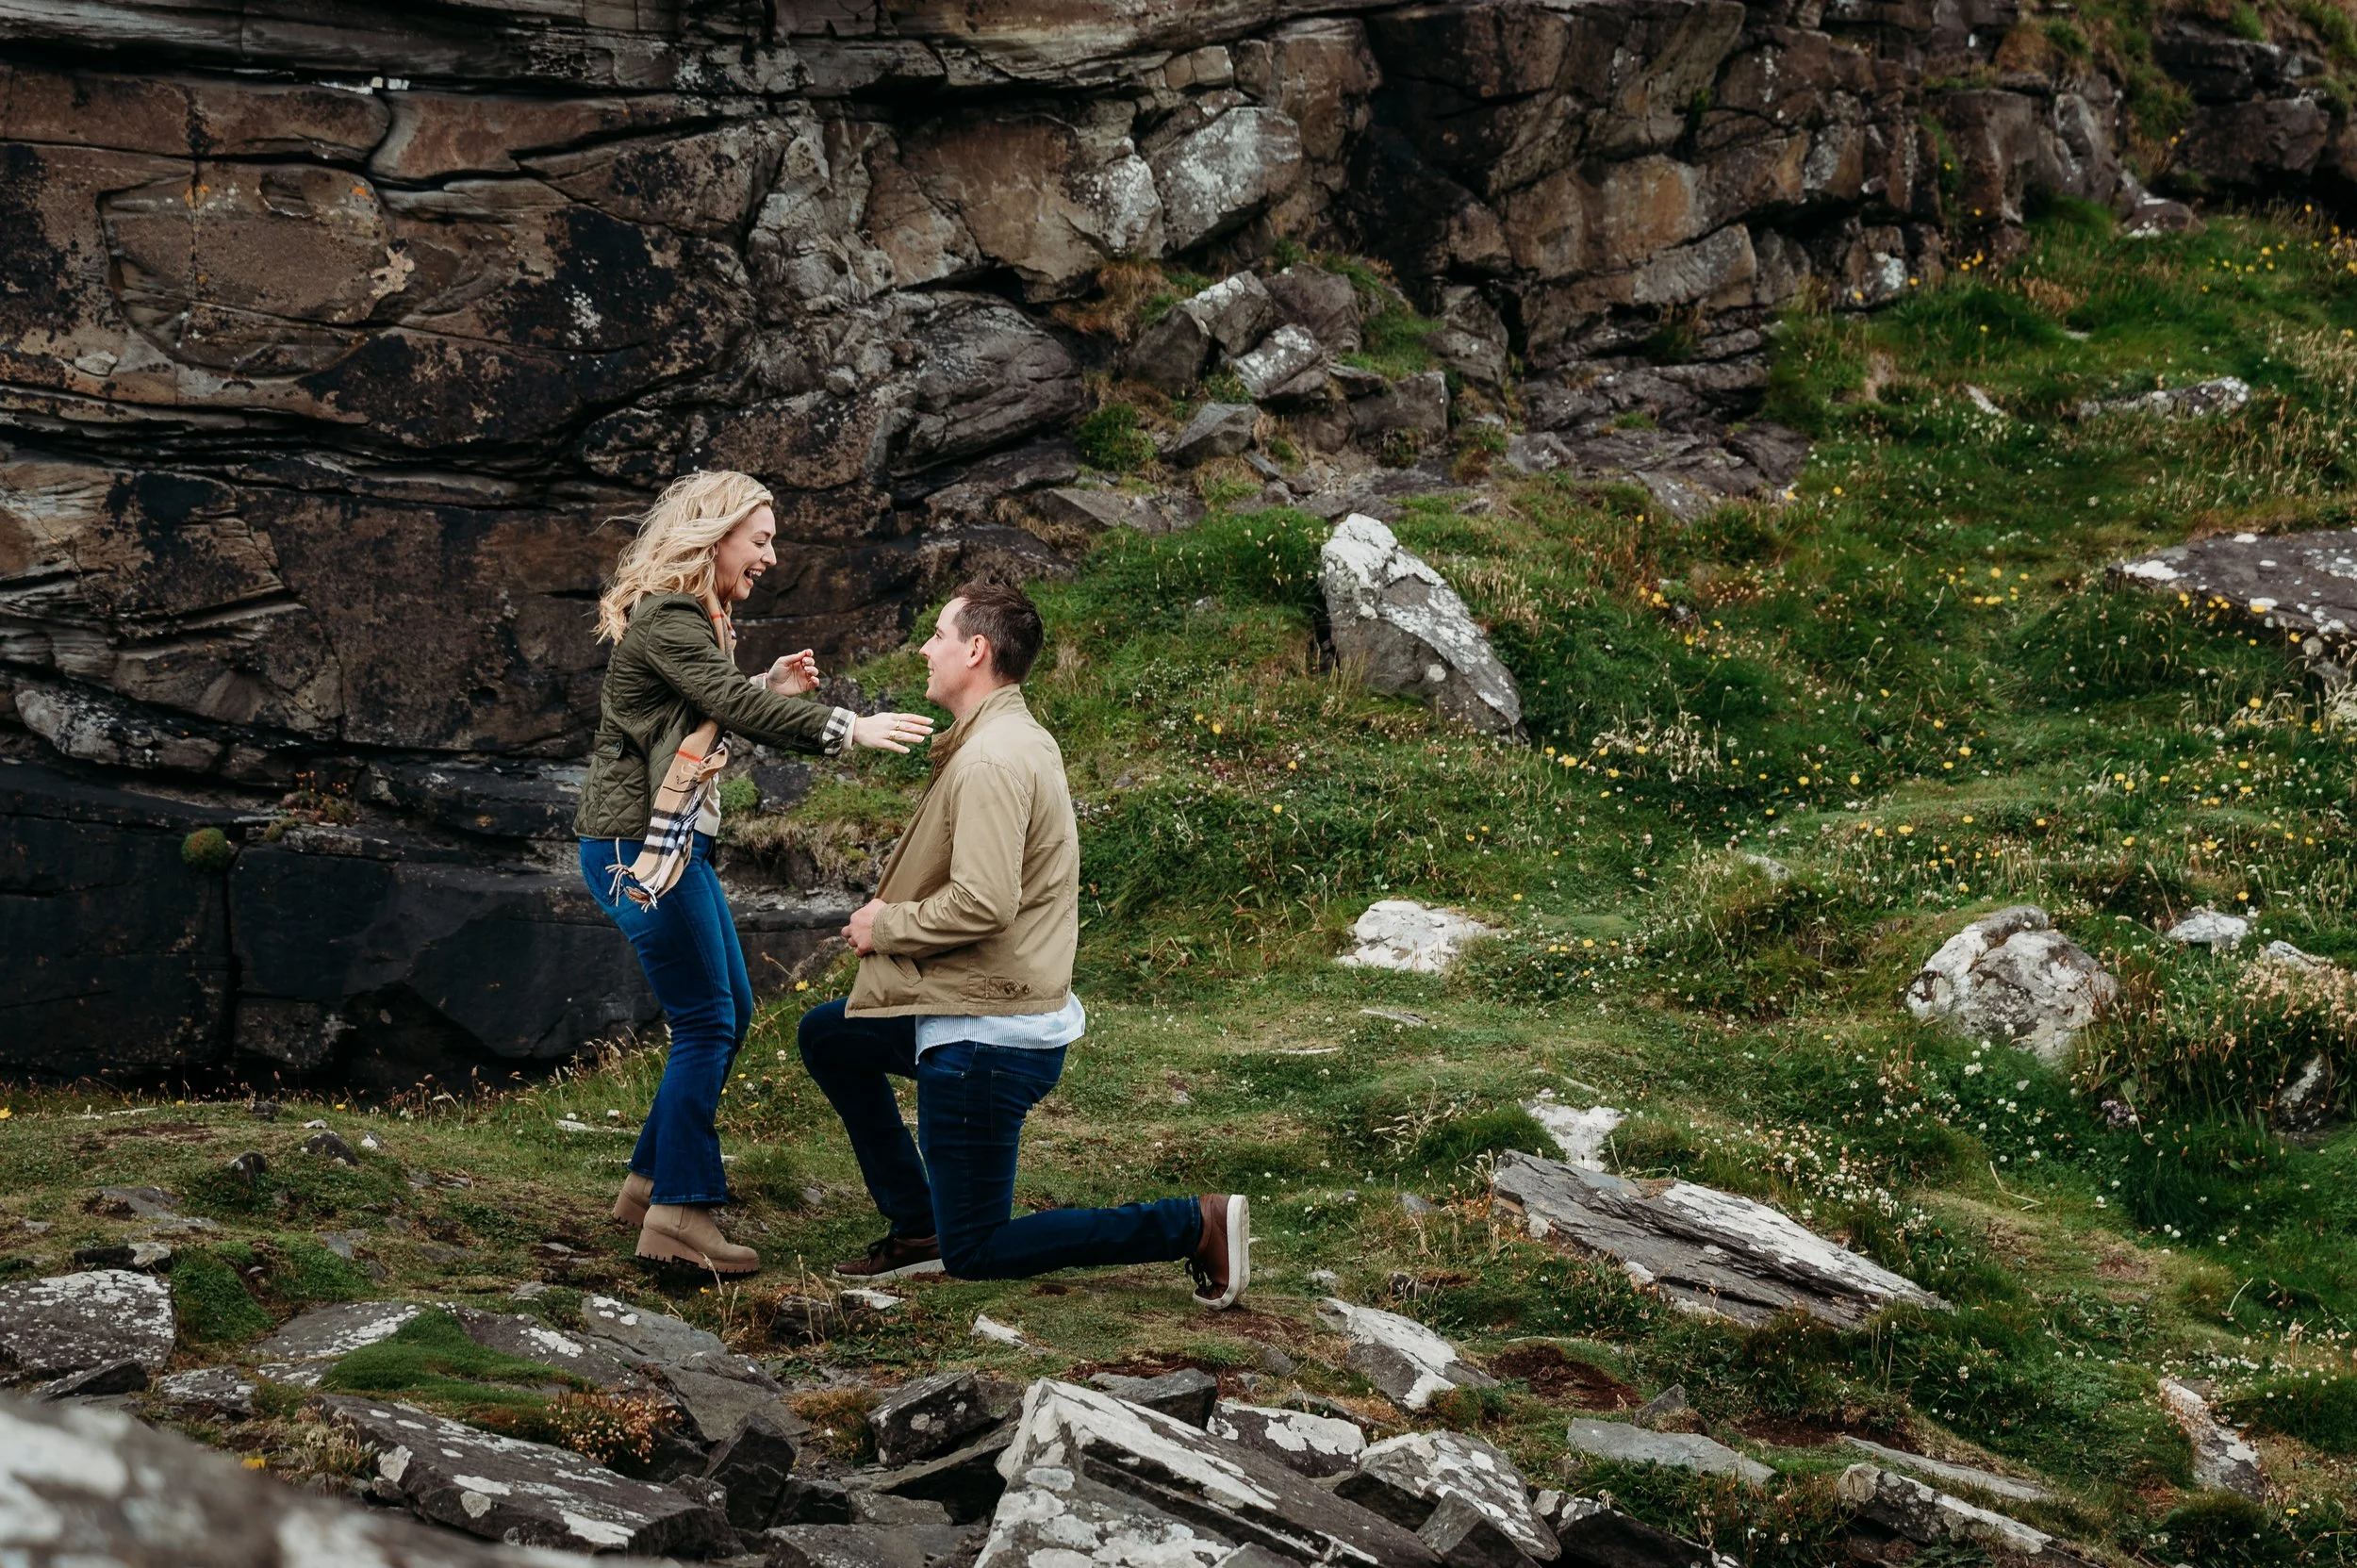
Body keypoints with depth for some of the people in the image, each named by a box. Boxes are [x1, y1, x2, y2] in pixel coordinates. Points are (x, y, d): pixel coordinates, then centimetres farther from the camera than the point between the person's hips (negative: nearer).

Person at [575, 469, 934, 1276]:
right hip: (641, 848, -10)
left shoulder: (691, 619, 15)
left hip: (675, 844, 10)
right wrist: (848, 728, -31)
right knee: (706, 1022, -9)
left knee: (728, 1012, 14)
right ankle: (678, 1216, -6)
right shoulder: (666, 621, -17)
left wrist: (772, 690, 2)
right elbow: (732, 704, -28)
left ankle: (652, 1181, 22)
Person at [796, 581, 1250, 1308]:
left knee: (974, 1254, -3)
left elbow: (983, 904, -31)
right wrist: (890, 912, 2)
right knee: (827, 1036, 28)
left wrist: (886, 926, -14)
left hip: (986, 1040, -10)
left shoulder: (992, 762, -22)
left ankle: (1193, 1225, -7)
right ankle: (917, 1227, 25)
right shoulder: (1015, 737, 11)